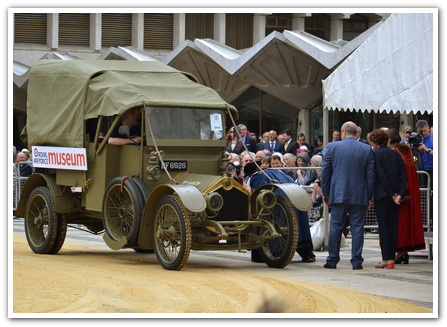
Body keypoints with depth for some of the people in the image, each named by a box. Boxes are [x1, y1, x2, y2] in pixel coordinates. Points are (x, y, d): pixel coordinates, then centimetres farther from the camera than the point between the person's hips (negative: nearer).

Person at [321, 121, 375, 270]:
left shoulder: (332, 147, -1)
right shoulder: (367, 149, 2)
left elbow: (325, 171, 3)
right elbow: (371, 174, 2)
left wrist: (325, 193, 11)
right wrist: (369, 197, 8)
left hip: (338, 195, 0)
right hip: (359, 196, 0)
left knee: (335, 228, 5)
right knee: (357, 228, 3)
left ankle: (332, 261, 8)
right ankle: (356, 261, 1)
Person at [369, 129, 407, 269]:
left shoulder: (376, 154, -8)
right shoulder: (396, 154, 10)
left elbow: (381, 176, -14)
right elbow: (403, 175, 3)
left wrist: (393, 194, -10)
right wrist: (400, 194, -3)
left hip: (382, 194, -5)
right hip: (396, 195, 5)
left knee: (383, 226, -1)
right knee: (393, 226, 9)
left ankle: (386, 259, -5)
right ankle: (391, 257, 8)